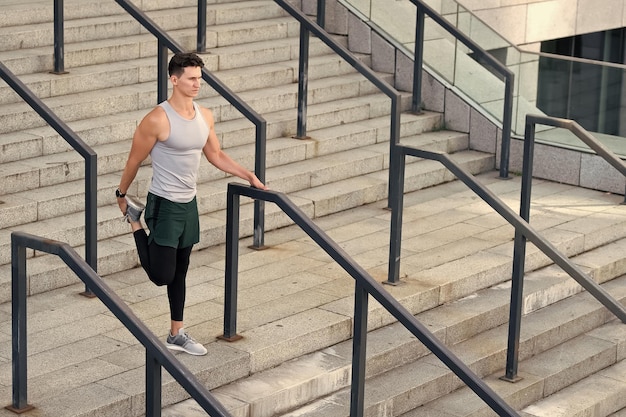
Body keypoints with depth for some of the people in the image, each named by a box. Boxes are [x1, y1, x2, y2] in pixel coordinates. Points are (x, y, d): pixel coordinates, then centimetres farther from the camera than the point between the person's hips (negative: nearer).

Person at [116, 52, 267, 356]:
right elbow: (135, 161, -8)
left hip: (189, 204, 7)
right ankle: (135, 219, 18)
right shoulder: (158, 119, -19)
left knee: (179, 274, 15)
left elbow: (216, 155, 15)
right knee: (162, 275, -6)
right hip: (164, 204, -7)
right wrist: (121, 195, 2)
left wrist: (249, 176, 7)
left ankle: (176, 335, 26)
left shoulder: (205, 117, 2)